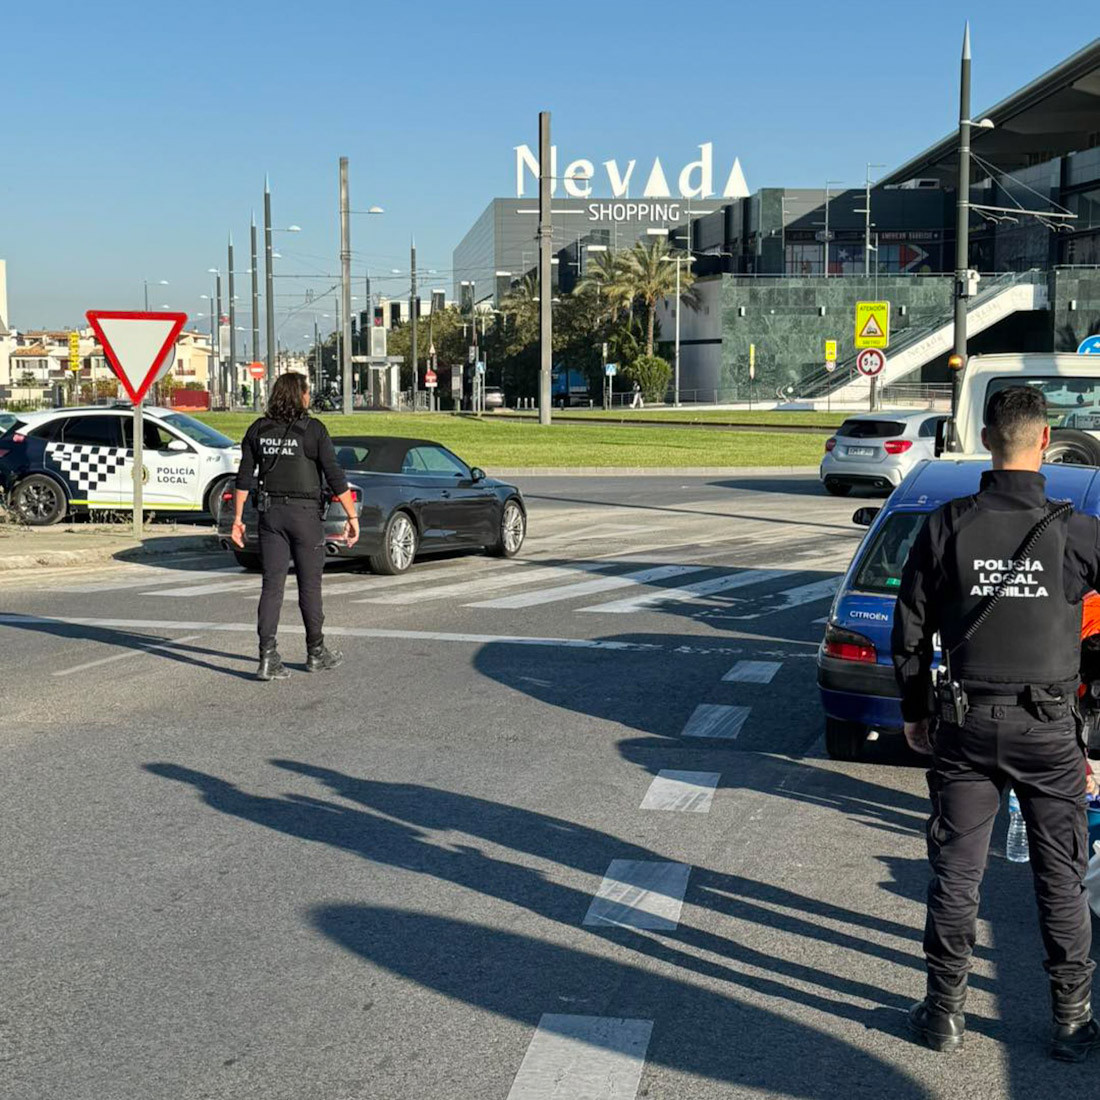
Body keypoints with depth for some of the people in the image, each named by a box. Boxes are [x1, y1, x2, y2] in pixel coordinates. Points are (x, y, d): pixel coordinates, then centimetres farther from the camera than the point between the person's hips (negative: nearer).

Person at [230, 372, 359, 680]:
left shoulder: (258, 430, 4)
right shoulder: (313, 430, -8)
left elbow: (244, 477, 4)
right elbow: (336, 477, -10)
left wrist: (238, 519, 8)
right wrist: (352, 517, -6)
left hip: (270, 513, 3)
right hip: (305, 513, -3)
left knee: (272, 585, 3)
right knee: (309, 585, 9)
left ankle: (267, 657, -7)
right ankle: (316, 653, 21)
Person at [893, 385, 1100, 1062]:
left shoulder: (947, 527, -5)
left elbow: (911, 632, 1)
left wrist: (916, 710, 13)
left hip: (964, 725, 1)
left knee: (956, 873, 10)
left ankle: (945, 1011, 19)